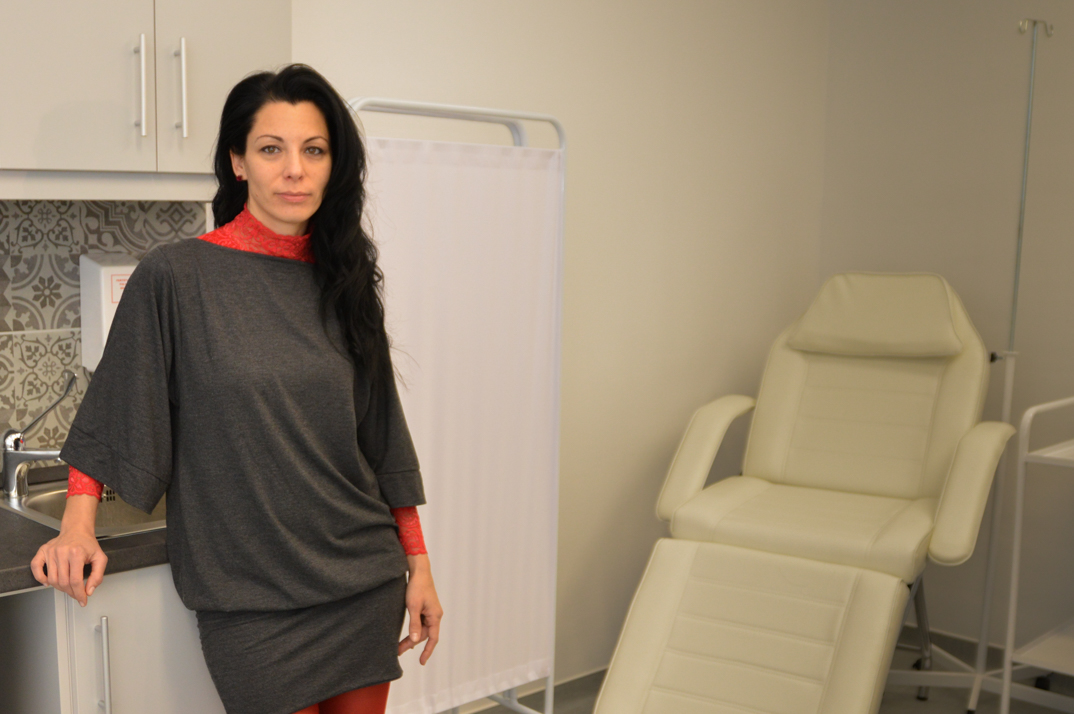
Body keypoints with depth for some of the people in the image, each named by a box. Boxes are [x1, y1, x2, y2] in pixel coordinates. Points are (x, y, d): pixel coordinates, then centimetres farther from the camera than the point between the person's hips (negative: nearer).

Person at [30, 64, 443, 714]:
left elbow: (384, 438, 7)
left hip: (366, 583, 4)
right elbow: (112, 414, 0)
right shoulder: (176, 276, -7)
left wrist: (418, 564, 7)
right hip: (253, 598, -4)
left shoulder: (344, 280, 4)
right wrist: (78, 530, -10)